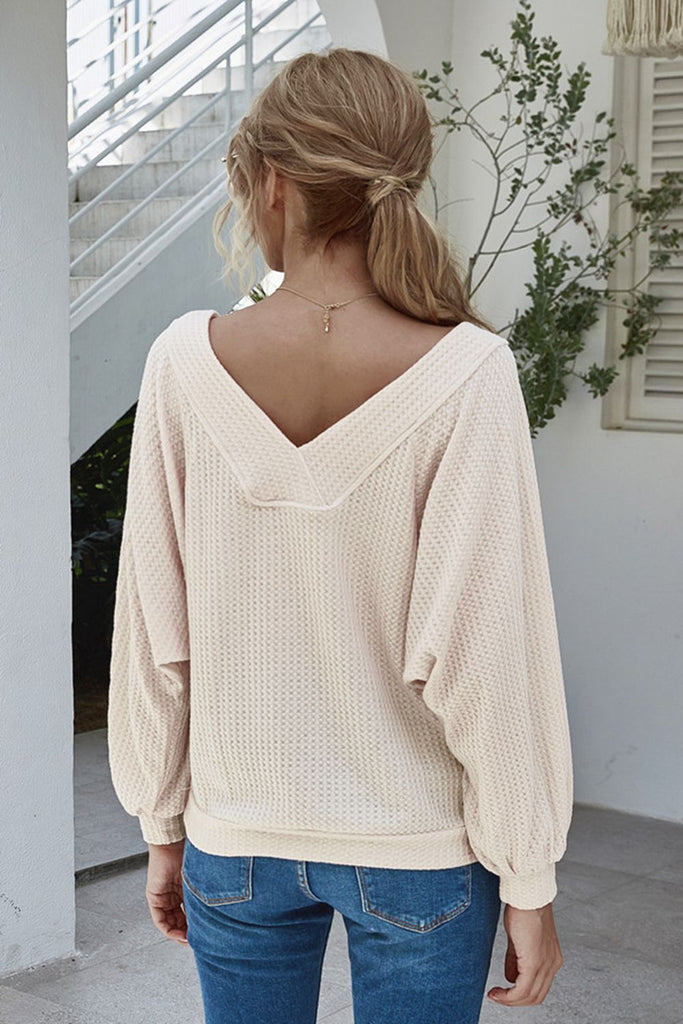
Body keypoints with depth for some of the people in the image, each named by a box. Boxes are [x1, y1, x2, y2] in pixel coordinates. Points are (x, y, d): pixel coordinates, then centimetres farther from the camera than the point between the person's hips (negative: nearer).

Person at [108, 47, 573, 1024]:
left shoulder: (186, 361, -10)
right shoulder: (464, 374, -16)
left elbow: (154, 634, -4)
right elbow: (479, 656, -16)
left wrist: (163, 829, 10)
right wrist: (529, 881, -5)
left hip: (236, 844, 2)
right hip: (417, 852, -1)